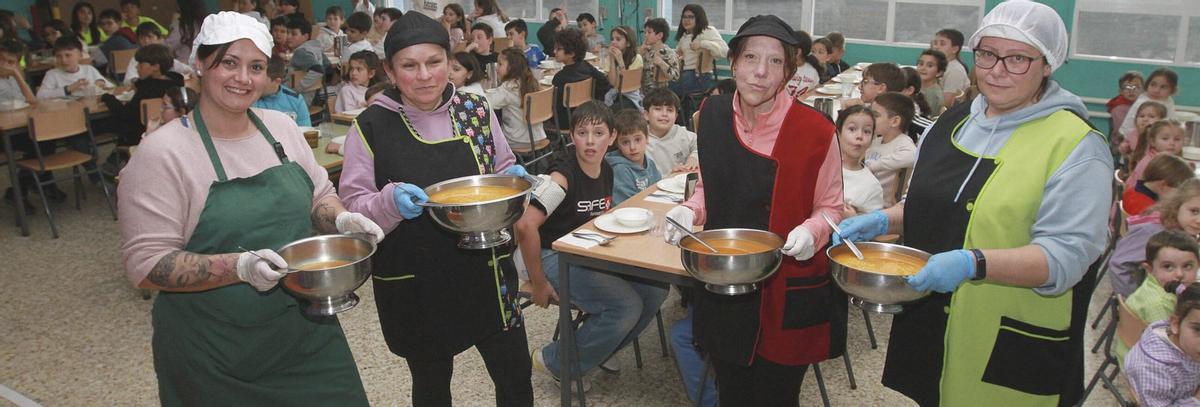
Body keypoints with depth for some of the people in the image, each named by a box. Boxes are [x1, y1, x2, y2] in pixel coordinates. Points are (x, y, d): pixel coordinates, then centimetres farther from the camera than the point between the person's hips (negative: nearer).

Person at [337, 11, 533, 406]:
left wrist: (511, 178, -10)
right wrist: (391, 201, -26)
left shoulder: (476, 109, -1)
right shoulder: (370, 127, -9)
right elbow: (352, 210, -6)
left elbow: (502, 168, 13)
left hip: (485, 270, 2)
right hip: (413, 285, -2)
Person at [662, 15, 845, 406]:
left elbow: (830, 207, -3)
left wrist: (811, 231, -23)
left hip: (787, 297, -4)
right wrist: (690, 212, -8)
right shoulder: (713, 114, -1)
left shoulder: (816, 131, -14)